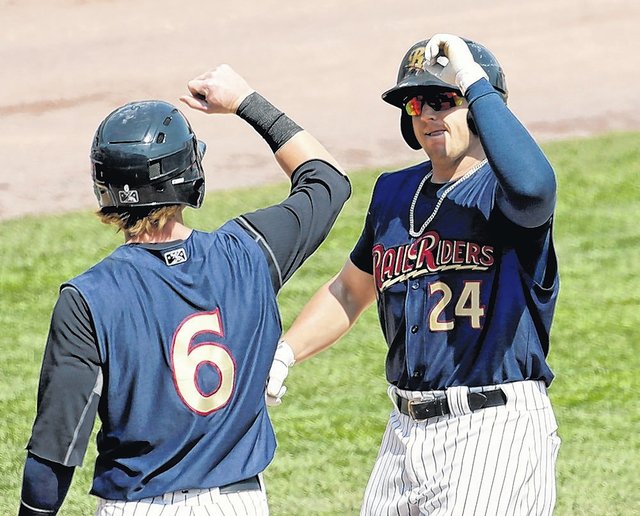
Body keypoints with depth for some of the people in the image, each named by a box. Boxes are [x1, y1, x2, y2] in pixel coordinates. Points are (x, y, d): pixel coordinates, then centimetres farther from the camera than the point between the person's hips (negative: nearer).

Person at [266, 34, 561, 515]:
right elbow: (350, 291, 27)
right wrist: (282, 355, 13)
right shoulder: (394, 193, 13)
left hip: (498, 433, -8)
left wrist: (474, 82, -27)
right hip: (407, 433, 8)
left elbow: (532, 187, -35)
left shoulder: (498, 191, -9)